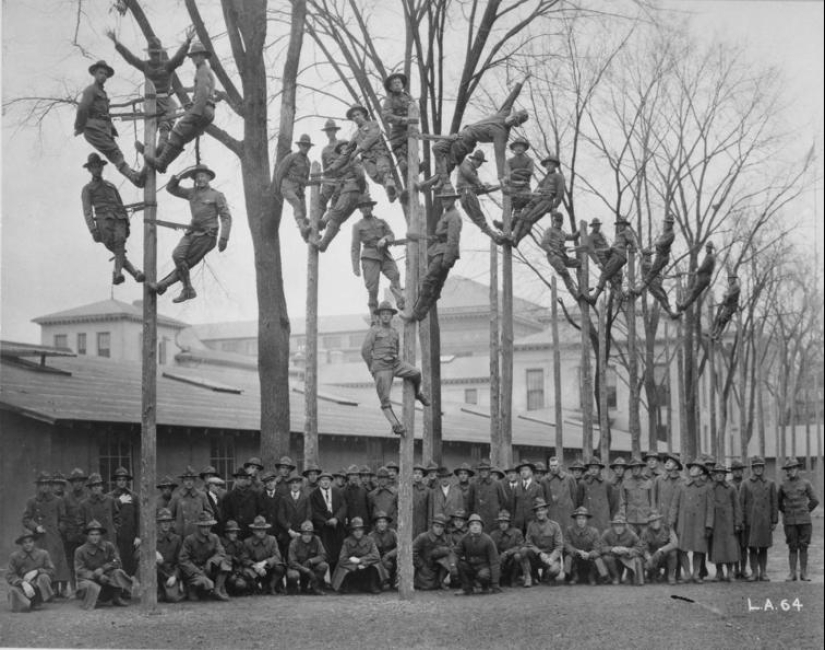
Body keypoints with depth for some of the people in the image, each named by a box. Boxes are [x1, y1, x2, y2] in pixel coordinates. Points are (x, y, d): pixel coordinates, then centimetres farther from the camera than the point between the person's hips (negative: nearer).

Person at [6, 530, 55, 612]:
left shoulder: (43, 554, -1)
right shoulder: (15, 556, -1)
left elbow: (51, 571, -4)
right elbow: (10, 576, -9)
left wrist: (36, 572, -22)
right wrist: (23, 583, -28)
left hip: (39, 586, 2)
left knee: (44, 577, -31)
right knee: (13, 590, -34)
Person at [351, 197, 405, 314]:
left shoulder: (382, 222, 19)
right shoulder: (358, 226, 12)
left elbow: (391, 236, 8)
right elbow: (355, 248, 6)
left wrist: (384, 239, -17)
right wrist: (355, 267, -3)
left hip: (385, 257, 2)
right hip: (370, 257, -2)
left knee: (395, 274, -24)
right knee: (372, 288, -11)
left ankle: (401, 303, -38)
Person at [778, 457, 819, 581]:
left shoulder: (806, 483, 1)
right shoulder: (783, 485, 5)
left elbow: (814, 501, 4)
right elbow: (778, 502, 18)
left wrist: (806, 512, 4)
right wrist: (786, 513, 10)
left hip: (804, 520, -1)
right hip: (789, 521, 1)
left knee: (803, 547, 1)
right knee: (792, 548, 1)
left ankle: (804, 574, 6)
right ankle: (792, 574, 5)